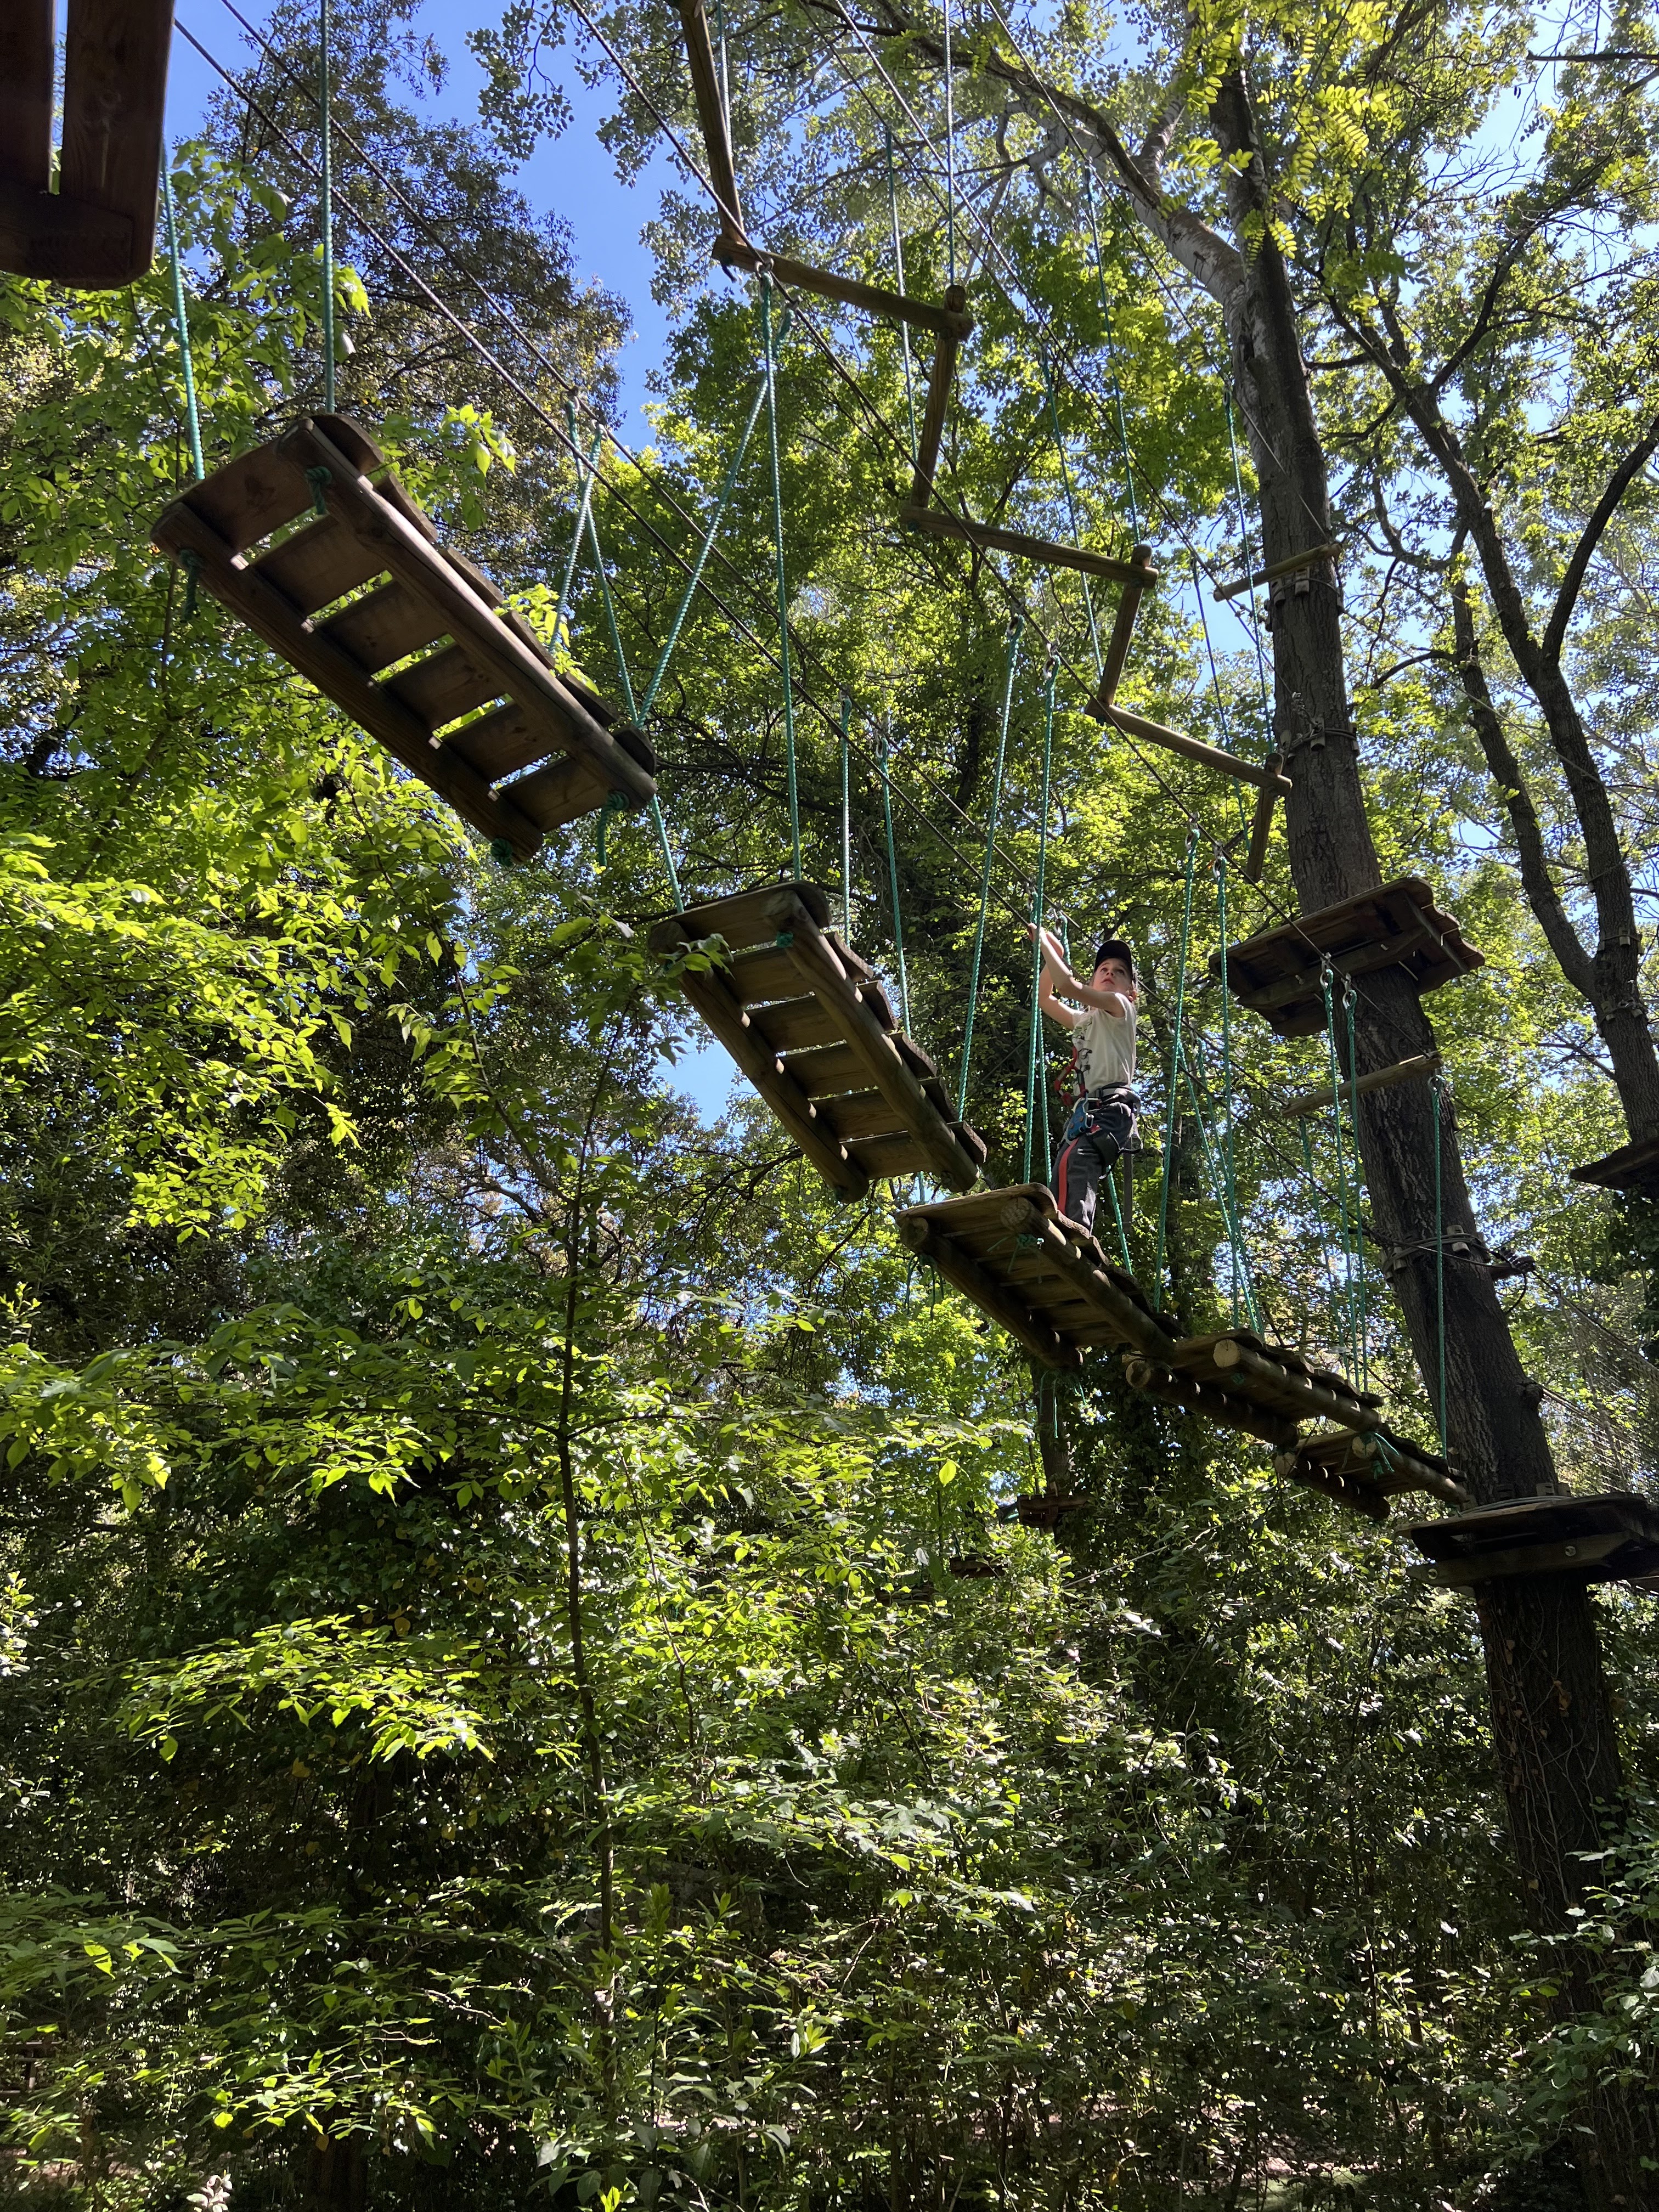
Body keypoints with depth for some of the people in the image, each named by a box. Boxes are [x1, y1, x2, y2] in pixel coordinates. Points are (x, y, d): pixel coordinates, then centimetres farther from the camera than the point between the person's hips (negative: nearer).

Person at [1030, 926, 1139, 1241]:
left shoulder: (1120, 1006, 9)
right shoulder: (1084, 1020, 32)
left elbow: (1067, 986, -3)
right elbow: (1044, 998, 36)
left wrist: (1045, 943, 8)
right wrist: (1054, 954, 26)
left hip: (1113, 1106, -9)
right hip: (1087, 1109, 9)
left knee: (1073, 1162, -35)